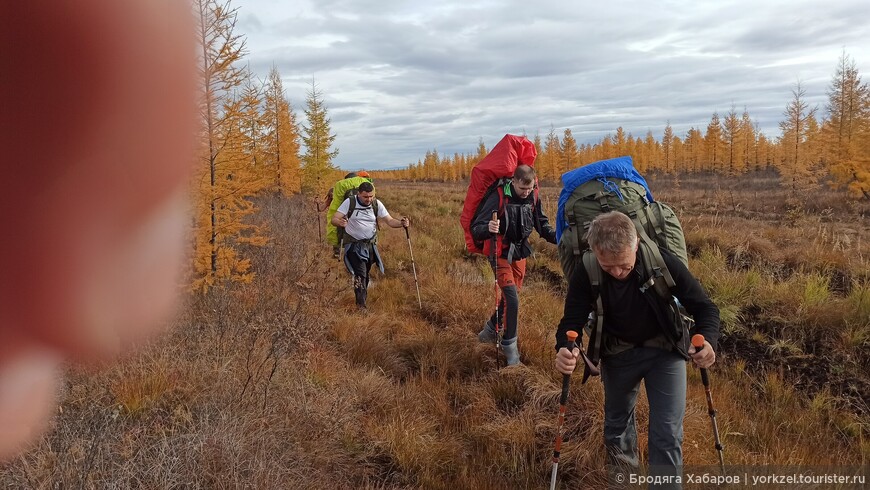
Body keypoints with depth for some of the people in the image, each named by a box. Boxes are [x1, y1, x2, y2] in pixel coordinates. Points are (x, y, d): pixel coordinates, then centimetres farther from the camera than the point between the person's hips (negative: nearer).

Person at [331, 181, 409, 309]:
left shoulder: (377, 204, -5)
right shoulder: (349, 202, -12)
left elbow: (390, 220, -9)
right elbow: (334, 219, -17)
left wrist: (401, 223, -30)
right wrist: (340, 222, -41)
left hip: (370, 243, 3)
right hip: (353, 243, -3)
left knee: (366, 273, 13)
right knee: (360, 273, -15)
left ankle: (361, 298, 34)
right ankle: (361, 304, -6)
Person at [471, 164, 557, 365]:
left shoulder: (533, 197, -6)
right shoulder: (498, 197, -22)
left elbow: (542, 224, 8)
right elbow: (476, 228, -23)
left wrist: (556, 236, -11)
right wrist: (488, 229, -45)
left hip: (520, 252, 6)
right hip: (501, 254, -6)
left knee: (511, 296, 17)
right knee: (512, 298, -14)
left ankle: (490, 330, 40)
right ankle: (509, 346, 0)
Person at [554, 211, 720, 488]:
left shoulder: (662, 262, -29)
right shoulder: (586, 275, -26)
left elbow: (703, 306, -20)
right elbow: (572, 321, -22)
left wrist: (708, 341, -42)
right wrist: (564, 350, -46)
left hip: (665, 350, -2)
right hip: (617, 353, 2)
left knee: (667, 433, -5)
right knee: (617, 422, 22)